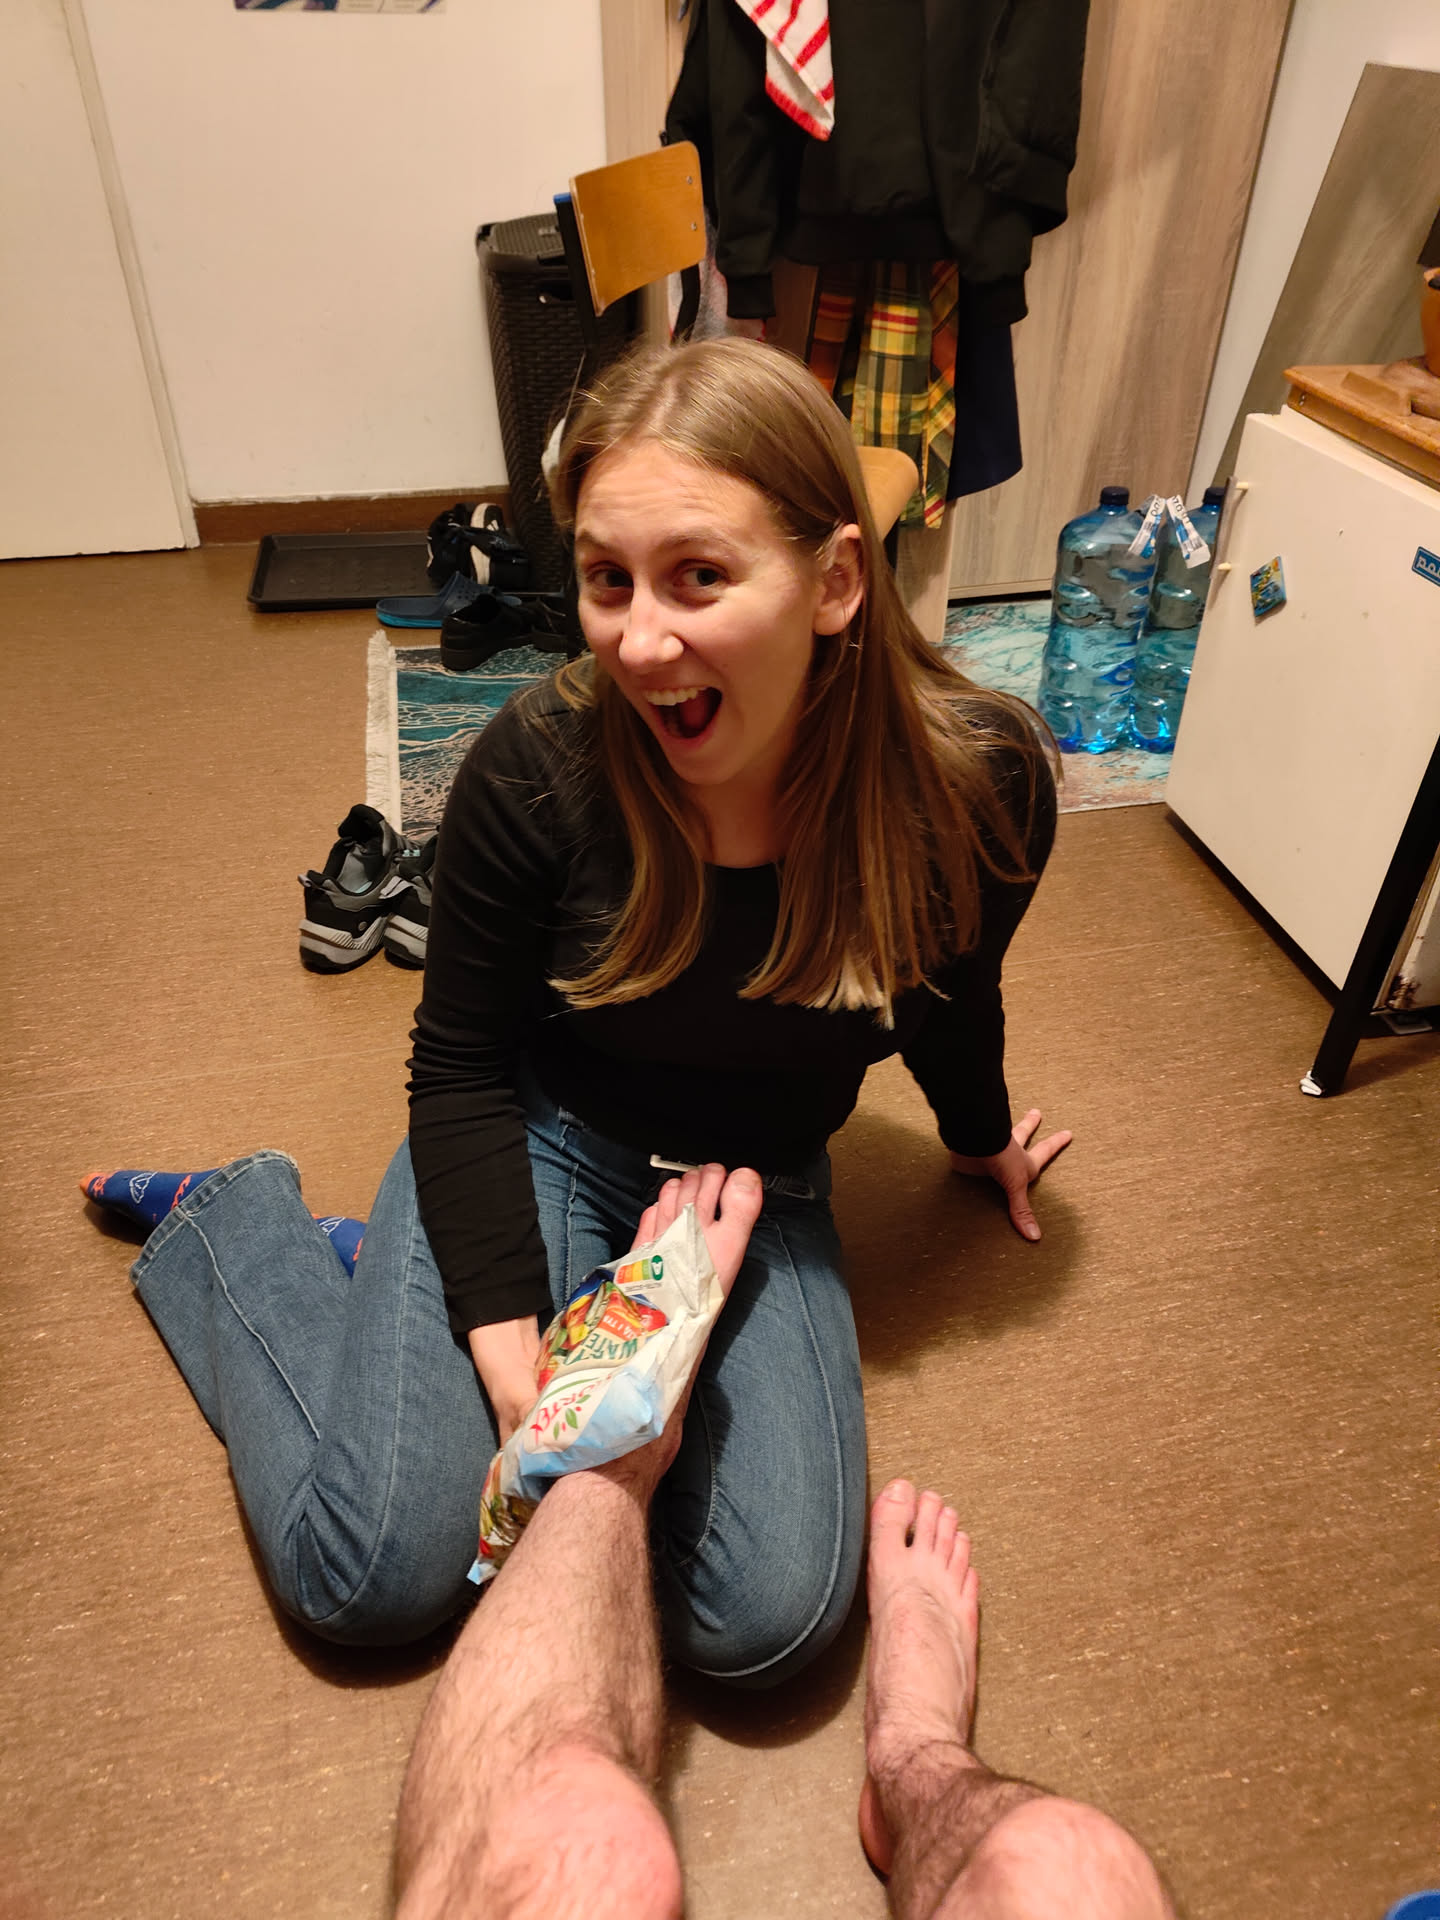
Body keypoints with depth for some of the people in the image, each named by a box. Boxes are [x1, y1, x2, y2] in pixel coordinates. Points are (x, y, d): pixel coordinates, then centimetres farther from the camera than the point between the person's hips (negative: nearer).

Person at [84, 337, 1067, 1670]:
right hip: (538, 1143, -1)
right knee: (371, 1574, -7)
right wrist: (508, 1343, -18)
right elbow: (462, 1069, -11)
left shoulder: (979, 783, -20)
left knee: (773, 1621, -12)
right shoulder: (538, 770, -25)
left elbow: (951, 996, 3)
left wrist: (980, 1137, 22)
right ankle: (226, 1222, 18)